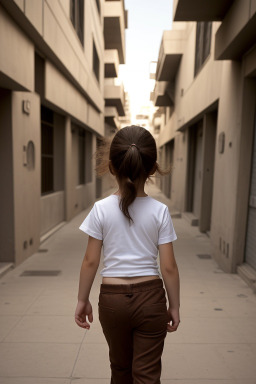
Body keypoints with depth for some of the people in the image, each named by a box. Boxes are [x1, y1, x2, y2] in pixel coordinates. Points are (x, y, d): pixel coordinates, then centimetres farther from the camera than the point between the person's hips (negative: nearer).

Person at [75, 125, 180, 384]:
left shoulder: (101, 209, -11)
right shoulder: (160, 211, -11)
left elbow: (90, 261, -7)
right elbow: (168, 267, -8)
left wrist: (82, 300, 7)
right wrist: (174, 306, 6)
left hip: (112, 298, 1)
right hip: (150, 297, -1)